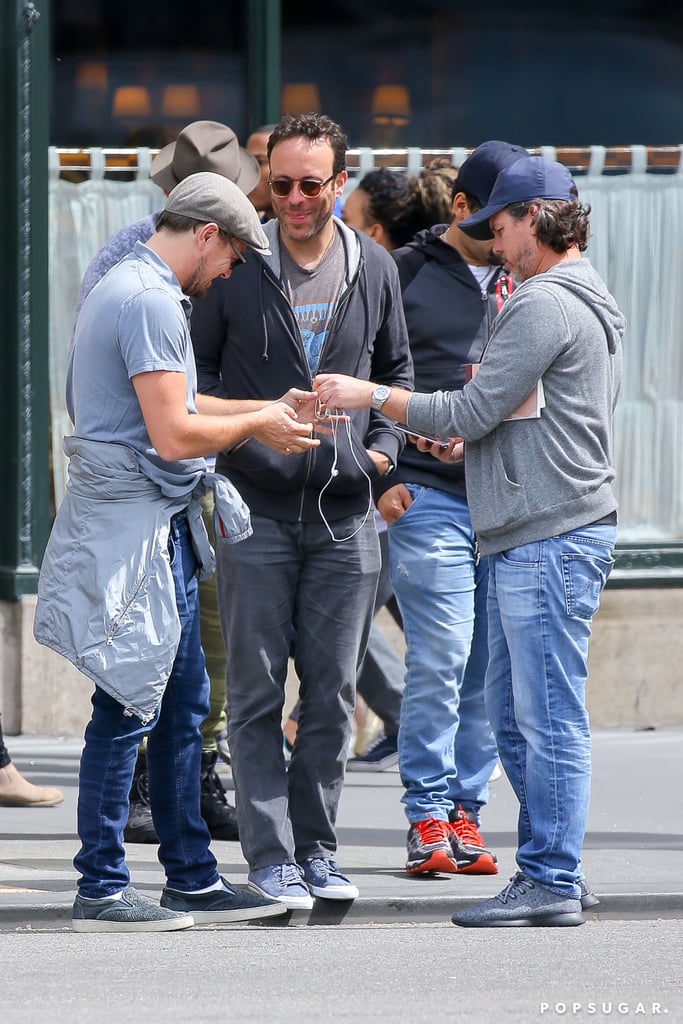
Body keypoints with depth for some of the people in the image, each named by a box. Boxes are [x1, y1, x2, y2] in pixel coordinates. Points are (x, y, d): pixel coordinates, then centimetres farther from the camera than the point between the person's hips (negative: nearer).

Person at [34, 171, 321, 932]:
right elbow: (174, 434, -21)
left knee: (181, 704, 13)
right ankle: (100, 890, -2)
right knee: (127, 708, -6)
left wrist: (267, 410, 21)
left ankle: (193, 878, 19)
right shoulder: (149, 302, -17)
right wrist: (256, 425, -6)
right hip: (132, 532, -11)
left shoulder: (128, 289, 17)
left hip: (159, 531, 11)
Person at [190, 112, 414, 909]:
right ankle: (270, 854, 2)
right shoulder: (237, 267, -2)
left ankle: (316, 846, 15)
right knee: (257, 692, -2)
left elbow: (396, 370, 20)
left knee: (332, 693, 6)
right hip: (255, 511, -2)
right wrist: (225, 435, -10)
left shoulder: (373, 268, 7)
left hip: (344, 512, 3)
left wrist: (383, 444, 5)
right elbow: (197, 366, 5)